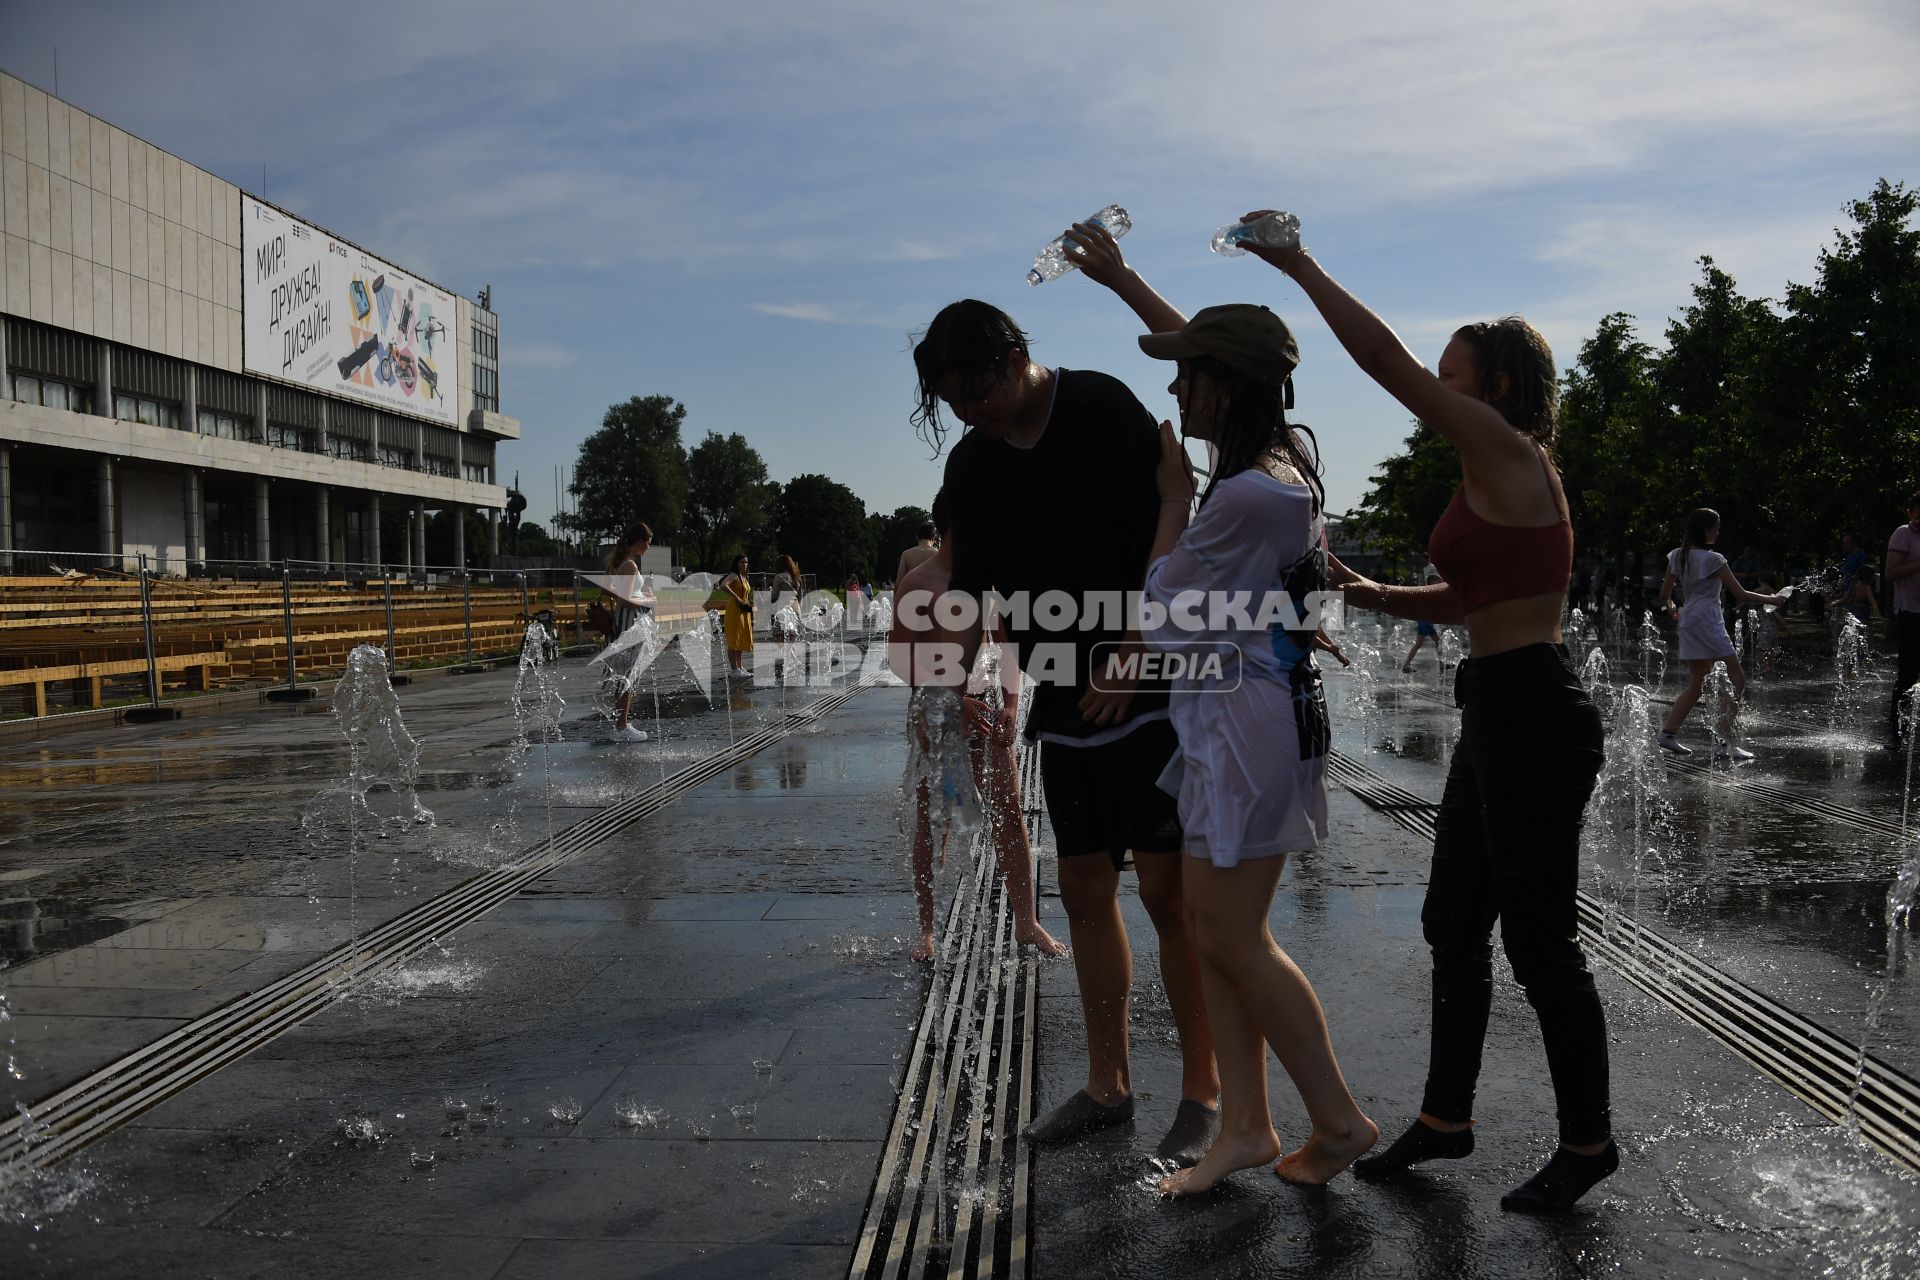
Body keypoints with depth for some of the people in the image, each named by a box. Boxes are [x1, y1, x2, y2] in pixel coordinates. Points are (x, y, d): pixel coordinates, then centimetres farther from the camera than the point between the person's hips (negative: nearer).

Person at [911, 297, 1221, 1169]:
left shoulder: (1105, 411, -9)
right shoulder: (972, 463, 10)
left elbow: (1166, 544, -13)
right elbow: (978, 590, 14)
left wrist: (1126, 661, -16)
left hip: (1146, 689, -6)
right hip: (1067, 702, 7)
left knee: (1167, 892, -5)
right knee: (1085, 891, 10)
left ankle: (1203, 1095, 8)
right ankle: (1109, 1086, 23)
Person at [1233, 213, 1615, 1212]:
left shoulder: (1507, 453, -11)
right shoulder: (1498, 476, 17)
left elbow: (1384, 359, -14)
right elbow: (1459, 599, 24)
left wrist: (1300, 266, -7)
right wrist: (1359, 591, 13)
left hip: (1533, 716, -10)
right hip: (1502, 715, 10)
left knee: (1536, 935, 1)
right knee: (1454, 919, 15)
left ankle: (1587, 1142, 18)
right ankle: (1445, 1119, 28)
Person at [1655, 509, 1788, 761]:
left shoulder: (1677, 556, 10)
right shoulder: (1712, 559, -11)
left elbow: (1665, 595, 15)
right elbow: (1741, 595, -9)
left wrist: (1672, 610, 35)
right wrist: (1771, 599, 4)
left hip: (1688, 622, 8)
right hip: (1708, 621, -8)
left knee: (1697, 685, 15)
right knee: (1736, 679, -6)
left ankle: (1668, 733, 12)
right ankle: (1723, 743, -12)